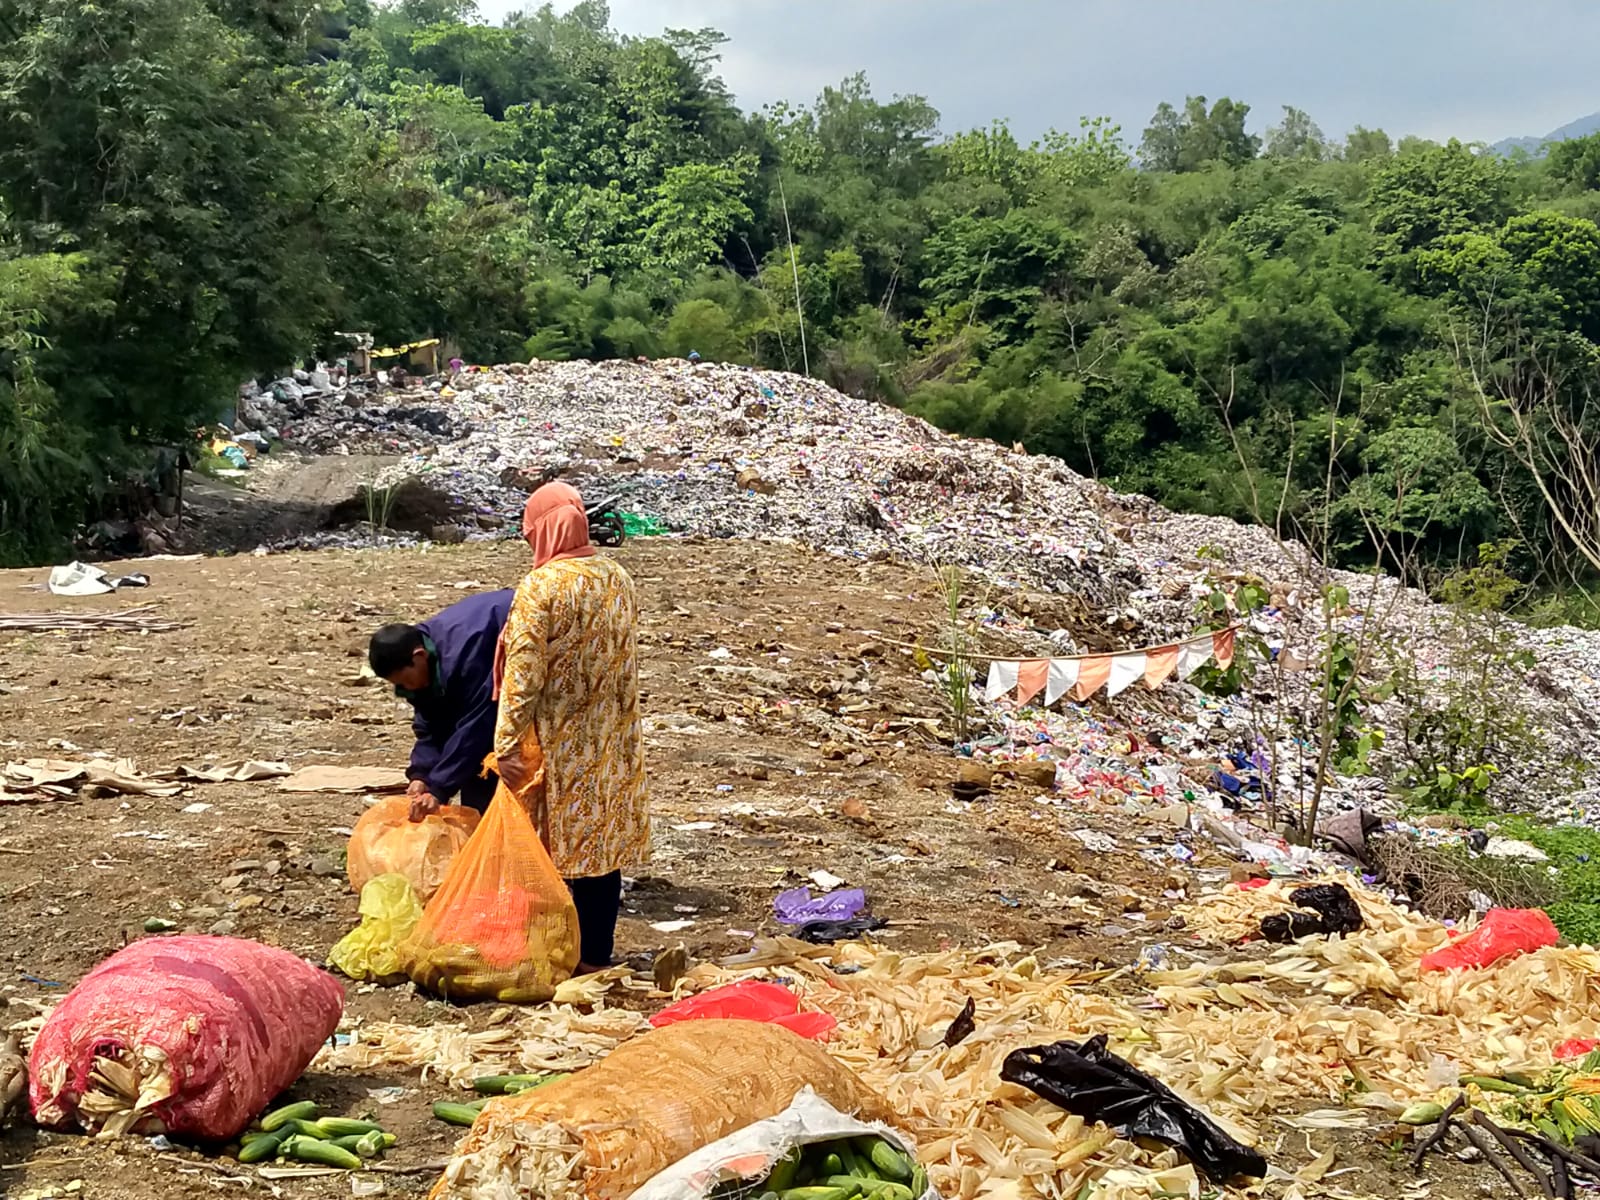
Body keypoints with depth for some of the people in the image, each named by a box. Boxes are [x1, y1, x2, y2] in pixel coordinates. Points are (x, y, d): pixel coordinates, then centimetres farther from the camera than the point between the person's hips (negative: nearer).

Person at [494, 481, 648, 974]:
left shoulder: (540, 588, -16)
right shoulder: (618, 580, 2)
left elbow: (523, 673, -17)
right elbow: (625, 660, 9)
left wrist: (507, 744, -12)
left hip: (558, 743, -5)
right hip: (611, 740, 6)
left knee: (556, 845, 5)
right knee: (604, 842, 11)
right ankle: (597, 955, 18)